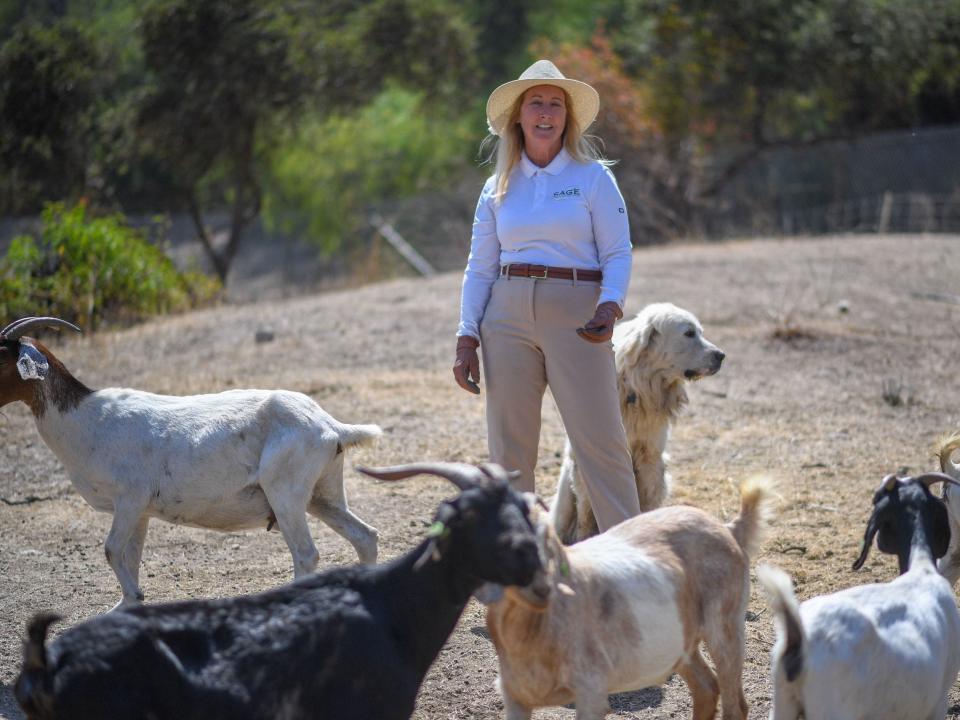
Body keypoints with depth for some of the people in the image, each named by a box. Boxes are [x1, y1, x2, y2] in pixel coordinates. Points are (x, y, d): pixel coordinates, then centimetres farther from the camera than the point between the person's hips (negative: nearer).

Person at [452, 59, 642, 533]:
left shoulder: (593, 177, 4)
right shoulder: (498, 187, 13)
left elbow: (618, 253, -1)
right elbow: (479, 268, 13)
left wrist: (610, 307, -19)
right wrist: (467, 339, 4)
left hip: (576, 316, -3)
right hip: (508, 316, 3)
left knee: (600, 441, -9)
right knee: (509, 448, 4)